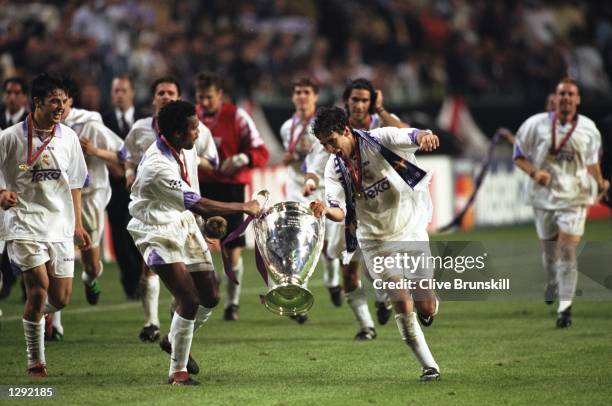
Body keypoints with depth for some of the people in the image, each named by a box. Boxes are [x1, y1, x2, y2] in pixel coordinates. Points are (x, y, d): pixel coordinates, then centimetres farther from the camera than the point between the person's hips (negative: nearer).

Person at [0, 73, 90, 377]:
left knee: (61, 298, 0)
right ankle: (35, 361, -2)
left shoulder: (68, 138, 6)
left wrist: (77, 224, 16)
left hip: (59, 226, 4)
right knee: (40, 286, -16)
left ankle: (35, 314, 37)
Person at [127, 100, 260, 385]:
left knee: (210, 298, 7)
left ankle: (176, 341, 34)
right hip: (157, 230, -8)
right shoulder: (158, 166, -31)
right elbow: (198, 205, -31)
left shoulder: (186, 148, -3)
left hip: (183, 222, 8)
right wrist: (244, 208, -24)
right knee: (189, 300, -17)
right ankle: (177, 370, -2)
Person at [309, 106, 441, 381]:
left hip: (409, 227, -1)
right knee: (402, 305, -13)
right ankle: (429, 366, 0)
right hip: (374, 239, 1)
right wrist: (326, 210, -40)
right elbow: (340, 212, -16)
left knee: (427, 308, -2)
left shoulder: (382, 140, -14)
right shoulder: (335, 168, -7)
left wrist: (425, 136, -55)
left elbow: (415, 137, -30)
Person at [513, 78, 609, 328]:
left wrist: (600, 183, 1)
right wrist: (534, 172, -16)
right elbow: (519, 155, 2)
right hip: (544, 197, 1)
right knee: (549, 249, 12)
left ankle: (565, 306, -11)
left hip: (574, 197, -1)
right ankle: (552, 283, 45)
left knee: (567, 251, -12)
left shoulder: (588, 128, 2)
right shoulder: (537, 124, -4)